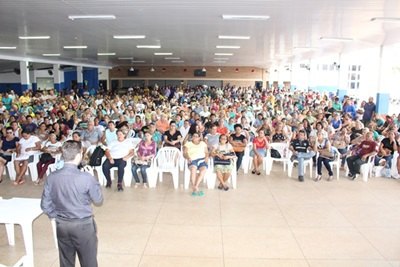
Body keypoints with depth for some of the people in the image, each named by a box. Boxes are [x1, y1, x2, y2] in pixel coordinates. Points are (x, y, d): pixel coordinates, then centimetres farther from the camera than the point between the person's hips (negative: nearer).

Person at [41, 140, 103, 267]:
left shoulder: (51, 177, -8)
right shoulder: (86, 178, -21)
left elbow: (45, 205, 0)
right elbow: (98, 201, -7)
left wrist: (58, 216, 16)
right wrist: (95, 183, 7)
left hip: (61, 225, 5)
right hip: (83, 225, -4)